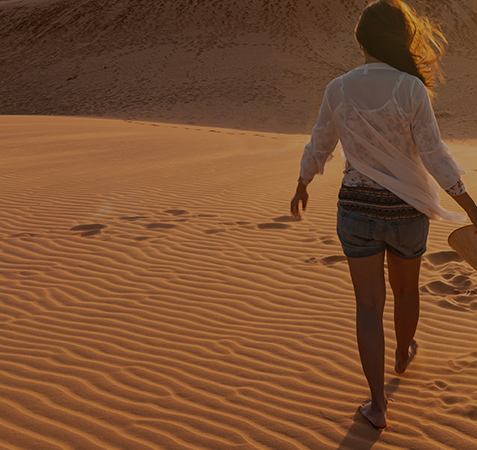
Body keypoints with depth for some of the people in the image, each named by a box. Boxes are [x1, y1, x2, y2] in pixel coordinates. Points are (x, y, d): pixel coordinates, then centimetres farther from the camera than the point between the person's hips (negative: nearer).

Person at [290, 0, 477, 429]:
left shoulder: (338, 89, -6)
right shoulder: (411, 88, -13)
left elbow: (319, 146, 5)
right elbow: (435, 156, -15)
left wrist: (301, 187, 22)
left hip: (357, 209, 1)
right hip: (406, 210, 0)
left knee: (370, 305, 6)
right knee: (406, 289, 26)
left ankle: (378, 404, 5)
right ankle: (403, 353, 52)